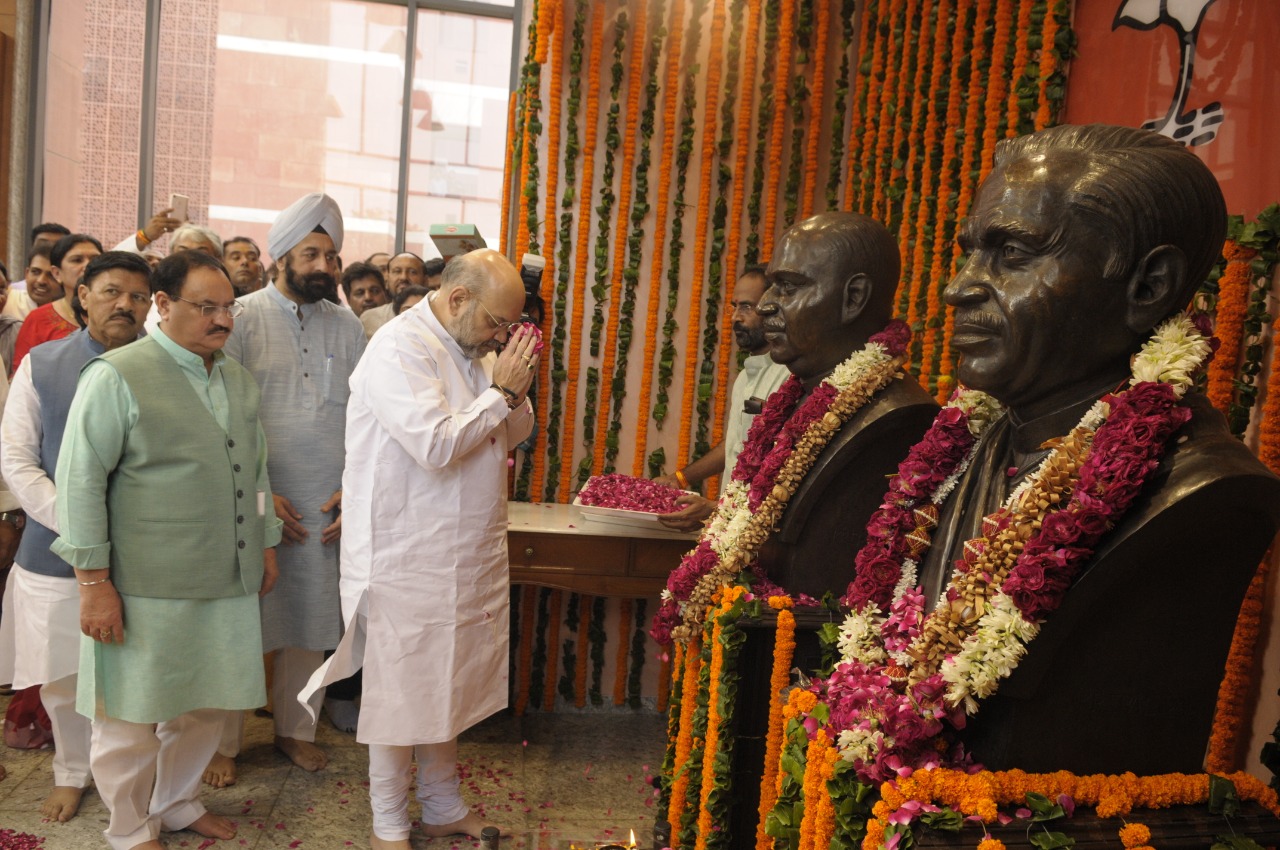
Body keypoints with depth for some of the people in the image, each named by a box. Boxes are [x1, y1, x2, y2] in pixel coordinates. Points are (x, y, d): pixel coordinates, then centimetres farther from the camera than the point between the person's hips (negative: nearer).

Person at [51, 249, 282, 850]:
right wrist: (93, 580, -12)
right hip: (147, 589, -6)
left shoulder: (237, 379, 12)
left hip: (228, 582, 6)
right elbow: (80, 480, -11)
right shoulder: (117, 376, -9)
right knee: (135, 714, 9)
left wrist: (265, 543, 19)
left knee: (206, 705, 17)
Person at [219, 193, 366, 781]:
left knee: (311, 625, 12)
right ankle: (223, 741, 24)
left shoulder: (346, 326, 8)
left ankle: (294, 728, 31)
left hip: (327, 509, 3)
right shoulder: (243, 318, -4)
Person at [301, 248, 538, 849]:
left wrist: (516, 392, -5)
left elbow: (511, 436, 14)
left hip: (468, 557, 8)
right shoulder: (401, 349, -17)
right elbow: (436, 445, -27)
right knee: (401, 692, 7)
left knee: (447, 688, 19)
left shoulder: (476, 347, 10)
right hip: (406, 558, -8)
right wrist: (500, 391, -16)